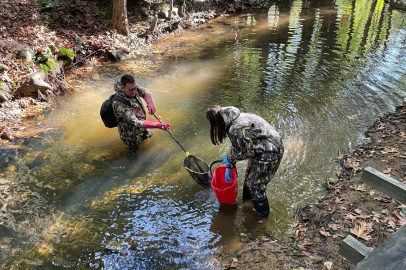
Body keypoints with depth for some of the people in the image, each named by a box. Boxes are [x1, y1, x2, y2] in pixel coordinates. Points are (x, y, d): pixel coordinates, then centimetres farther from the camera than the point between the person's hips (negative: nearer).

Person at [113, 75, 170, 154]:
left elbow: (144, 93, 1)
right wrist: (157, 125, -51)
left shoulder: (132, 88, -19)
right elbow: (136, 123, -45)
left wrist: (150, 103, -20)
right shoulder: (120, 105, -41)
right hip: (131, 135, -7)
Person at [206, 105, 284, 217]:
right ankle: (247, 199, 49)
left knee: (255, 183, 10)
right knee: (250, 175, 25)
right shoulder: (235, 119, 0)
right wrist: (230, 166, 16)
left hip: (269, 153, -9)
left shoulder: (235, 130, -30)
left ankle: (262, 212, 34)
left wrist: (229, 159, -6)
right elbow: (236, 146, 11)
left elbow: (249, 152, -20)